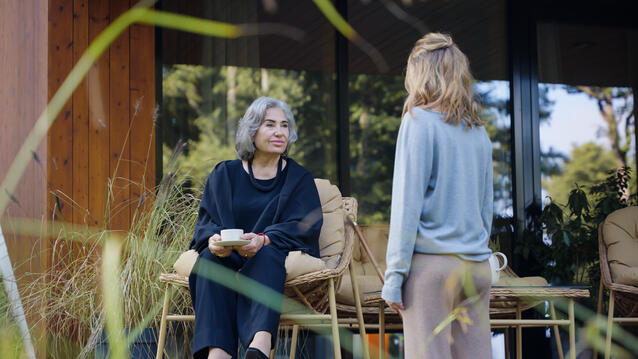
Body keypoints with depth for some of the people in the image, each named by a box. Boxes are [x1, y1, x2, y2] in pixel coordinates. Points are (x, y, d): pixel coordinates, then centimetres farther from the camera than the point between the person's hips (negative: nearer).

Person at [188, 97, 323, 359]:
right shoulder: (225, 174, 15)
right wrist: (214, 239, -22)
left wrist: (263, 239, -25)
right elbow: (206, 221, 4)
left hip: (277, 257, -2)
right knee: (210, 257, -31)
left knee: (267, 255, -36)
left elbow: (306, 227, -5)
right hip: (229, 259, 2)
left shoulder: (299, 178, 11)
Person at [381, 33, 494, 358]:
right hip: (476, 265, 6)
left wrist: (394, 273, -9)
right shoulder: (478, 130, 13)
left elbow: (407, 203, -10)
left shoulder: (420, 121, -6)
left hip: (431, 263, -6)